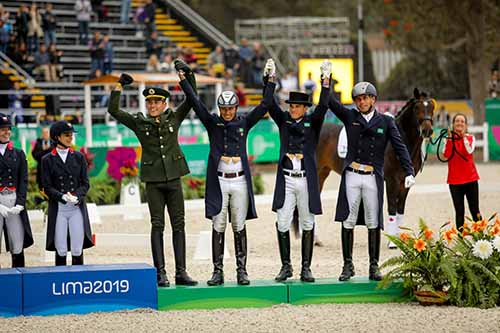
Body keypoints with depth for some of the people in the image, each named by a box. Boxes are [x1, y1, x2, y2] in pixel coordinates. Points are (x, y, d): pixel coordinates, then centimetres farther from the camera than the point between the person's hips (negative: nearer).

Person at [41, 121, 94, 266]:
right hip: (58, 209, -1)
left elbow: (85, 183, 7)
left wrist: (77, 196, -13)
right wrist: (63, 196, -17)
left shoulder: (79, 157, 9)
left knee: (77, 250, -1)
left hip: (77, 208, 1)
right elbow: (47, 187, 0)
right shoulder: (47, 160, 4)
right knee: (61, 251, -2)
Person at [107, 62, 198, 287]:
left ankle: (181, 272, 3)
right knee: (157, 226, -1)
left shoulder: (174, 118, 7)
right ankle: (160, 273, -1)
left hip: (174, 178, 1)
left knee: (178, 225, 1)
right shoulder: (139, 123, 4)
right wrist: (119, 86, -6)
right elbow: (113, 110, 0)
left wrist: (188, 74, -4)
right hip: (153, 180, -1)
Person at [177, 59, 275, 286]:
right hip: (218, 181, 0)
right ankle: (218, 271, 2)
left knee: (239, 227, 3)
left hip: (240, 182, 0)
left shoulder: (244, 123, 6)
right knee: (218, 228, 0)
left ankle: (242, 271, 5)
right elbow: (195, 103, -4)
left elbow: (264, 106, 0)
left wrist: (270, 80, -7)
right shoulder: (212, 123, 4)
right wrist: (183, 80, -13)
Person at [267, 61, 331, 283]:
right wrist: (271, 79, -14)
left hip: (307, 180, -1)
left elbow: (323, 107, -11)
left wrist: (326, 81, -22)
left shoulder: (313, 122, 5)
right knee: (282, 225, -3)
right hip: (286, 180, 1)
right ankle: (286, 267, 6)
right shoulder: (283, 120, 9)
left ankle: (306, 268, 7)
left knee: (307, 225, 2)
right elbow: (270, 104, -3)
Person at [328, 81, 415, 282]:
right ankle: (348, 265, 6)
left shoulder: (386, 122, 6)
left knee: (373, 224, 2)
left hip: (373, 178, -1)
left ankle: (374, 267, 7)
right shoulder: (350, 117, 9)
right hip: (352, 176, 1)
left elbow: (400, 147, -1)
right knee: (348, 222, 0)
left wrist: (409, 172, -12)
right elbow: (331, 102, -2)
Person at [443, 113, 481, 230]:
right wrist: (450, 138, -15)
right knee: (459, 211, 2)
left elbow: (469, 151, -16)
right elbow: (446, 155, -12)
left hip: (470, 179, 0)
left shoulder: (470, 138, 4)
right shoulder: (449, 138, 5)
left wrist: (464, 137, -16)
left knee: (475, 211, 2)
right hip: (455, 180, 0)